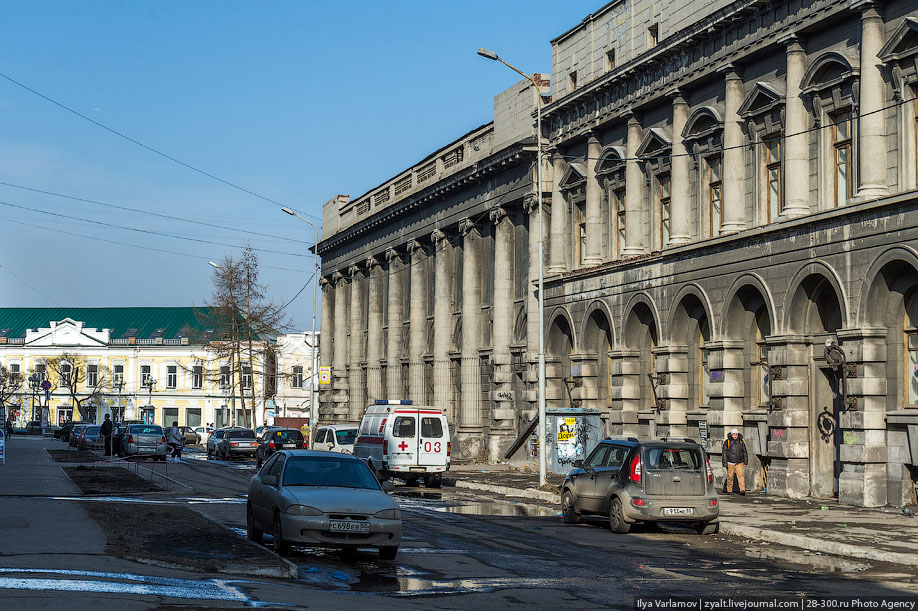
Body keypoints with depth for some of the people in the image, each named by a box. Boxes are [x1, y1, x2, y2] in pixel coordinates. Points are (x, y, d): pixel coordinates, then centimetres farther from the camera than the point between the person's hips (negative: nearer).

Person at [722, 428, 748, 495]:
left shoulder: (741, 442, 6)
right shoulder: (727, 442, -2)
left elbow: (744, 452, 15)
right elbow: (724, 453, -1)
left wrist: (745, 462, 12)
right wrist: (725, 463, -5)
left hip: (739, 463, 1)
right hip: (730, 463, -1)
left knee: (740, 475, -12)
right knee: (730, 477, 6)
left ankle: (742, 490, -19)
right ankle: (729, 490, 19)